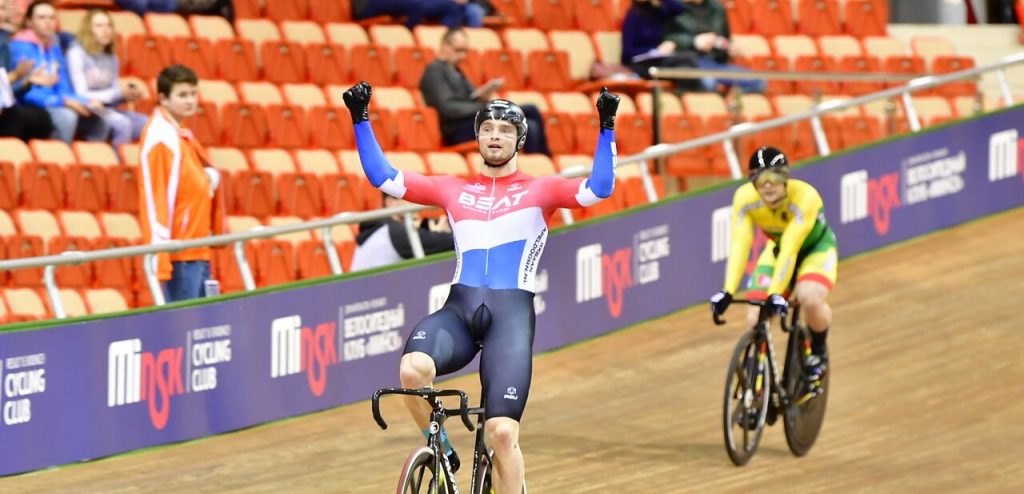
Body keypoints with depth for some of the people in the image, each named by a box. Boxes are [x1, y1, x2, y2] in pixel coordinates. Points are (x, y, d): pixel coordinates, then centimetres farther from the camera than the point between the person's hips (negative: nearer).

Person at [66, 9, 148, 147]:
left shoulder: (111, 57, 14)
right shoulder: (77, 53, -7)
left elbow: (114, 97, 13)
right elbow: (82, 95, -13)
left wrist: (128, 95, -11)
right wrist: (119, 94, -19)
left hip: (107, 110, 7)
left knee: (146, 124, -16)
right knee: (123, 123, -32)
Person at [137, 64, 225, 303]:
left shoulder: (180, 134, 16)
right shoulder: (160, 136, -12)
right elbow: (155, 194, -19)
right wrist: (161, 250, -24)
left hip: (198, 251, 10)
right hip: (180, 254, -10)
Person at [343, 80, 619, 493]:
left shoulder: (539, 192, 12)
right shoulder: (453, 191, 18)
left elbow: (598, 189, -3)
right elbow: (383, 178, 15)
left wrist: (606, 129, -11)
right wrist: (361, 121, 7)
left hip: (511, 314, -2)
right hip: (459, 309, 2)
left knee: (502, 434, -14)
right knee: (411, 370, -31)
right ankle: (439, 449, -3)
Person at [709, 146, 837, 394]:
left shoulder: (805, 197, -36)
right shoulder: (745, 198, -27)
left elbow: (790, 249, -42)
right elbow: (740, 246, -32)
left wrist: (776, 293, -50)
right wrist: (728, 291, -44)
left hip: (816, 247, -3)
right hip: (776, 250, 3)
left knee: (810, 300, -32)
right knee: (756, 320, -14)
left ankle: (818, 350, -1)